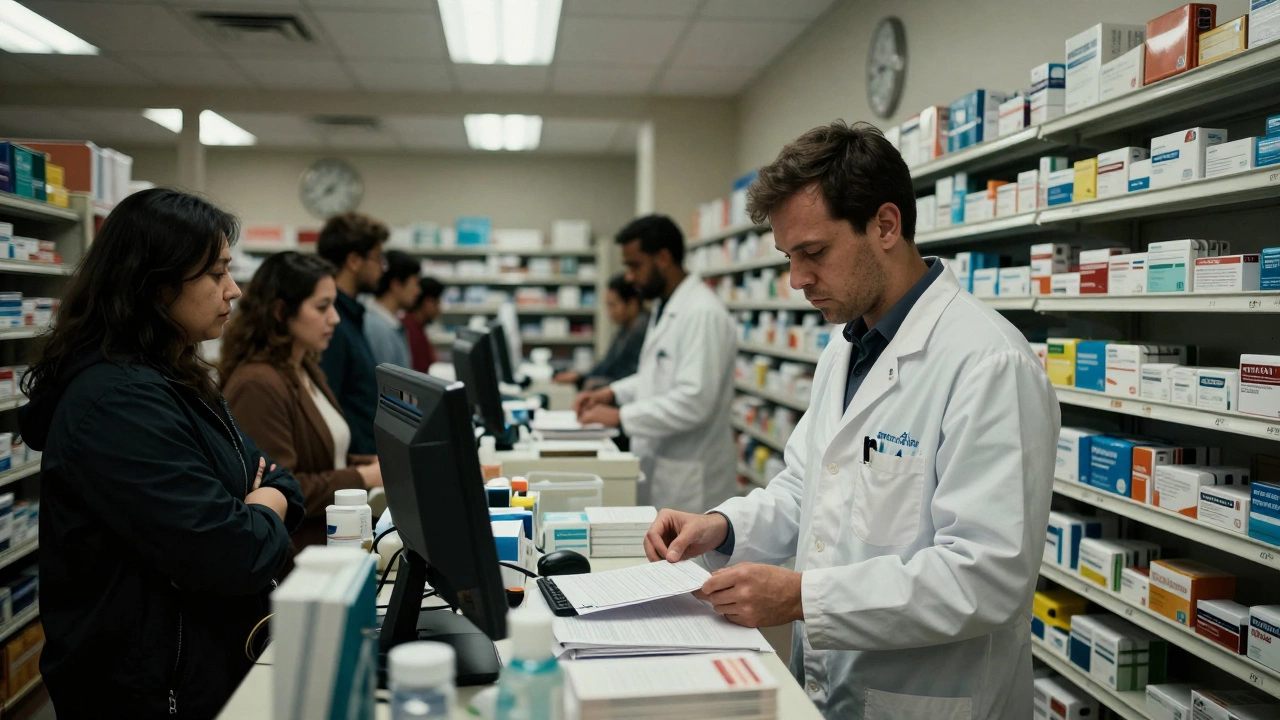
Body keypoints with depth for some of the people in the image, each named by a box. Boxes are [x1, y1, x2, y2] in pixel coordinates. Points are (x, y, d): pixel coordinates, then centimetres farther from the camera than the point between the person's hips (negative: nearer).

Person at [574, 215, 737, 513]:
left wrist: (621, 416, -21)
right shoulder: (666, 307, 11)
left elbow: (693, 400, -26)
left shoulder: (703, 313, -20)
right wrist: (613, 393, 9)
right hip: (660, 469, 9)